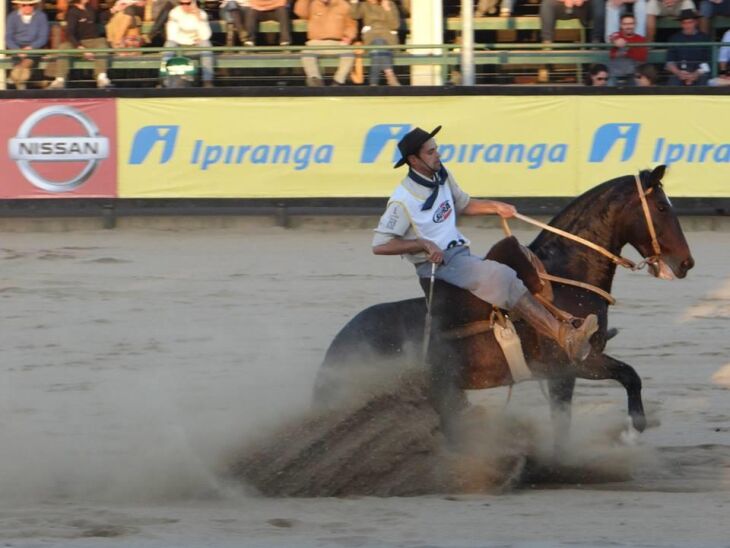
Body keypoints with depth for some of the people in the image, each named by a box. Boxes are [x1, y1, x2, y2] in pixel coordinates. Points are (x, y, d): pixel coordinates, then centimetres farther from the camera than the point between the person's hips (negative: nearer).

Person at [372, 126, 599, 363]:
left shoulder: (442, 176, 9)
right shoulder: (403, 200, -14)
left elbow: (463, 205, 26)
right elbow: (379, 245, -15)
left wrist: (495, 207, 9)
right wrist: (424, 244, -22)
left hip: (461, 254, 8)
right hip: (435, 264, -8)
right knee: (502, 277, -25)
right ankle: (564, 336, -31)